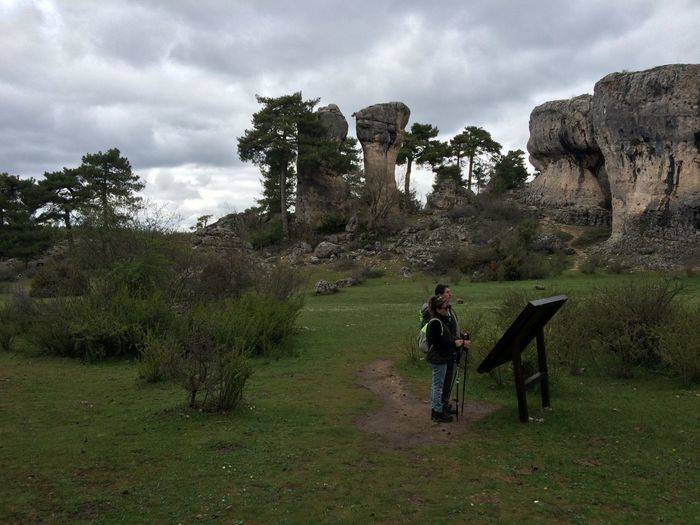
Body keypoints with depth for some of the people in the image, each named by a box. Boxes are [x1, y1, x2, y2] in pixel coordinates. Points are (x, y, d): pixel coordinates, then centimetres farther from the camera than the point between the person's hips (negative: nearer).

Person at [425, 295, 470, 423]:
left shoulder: (446, 319, 6)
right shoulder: (435, 323, -22)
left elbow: (451, 336, 17)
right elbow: (434, 343, -23)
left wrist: (461, 341, 2)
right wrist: (454, 343, -20)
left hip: (444, 357, 9)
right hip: (438, 358, -9)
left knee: (437, 384, 19)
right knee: (438, 385, 2)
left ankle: (435, 408, 32)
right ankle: (437, 413, 13)